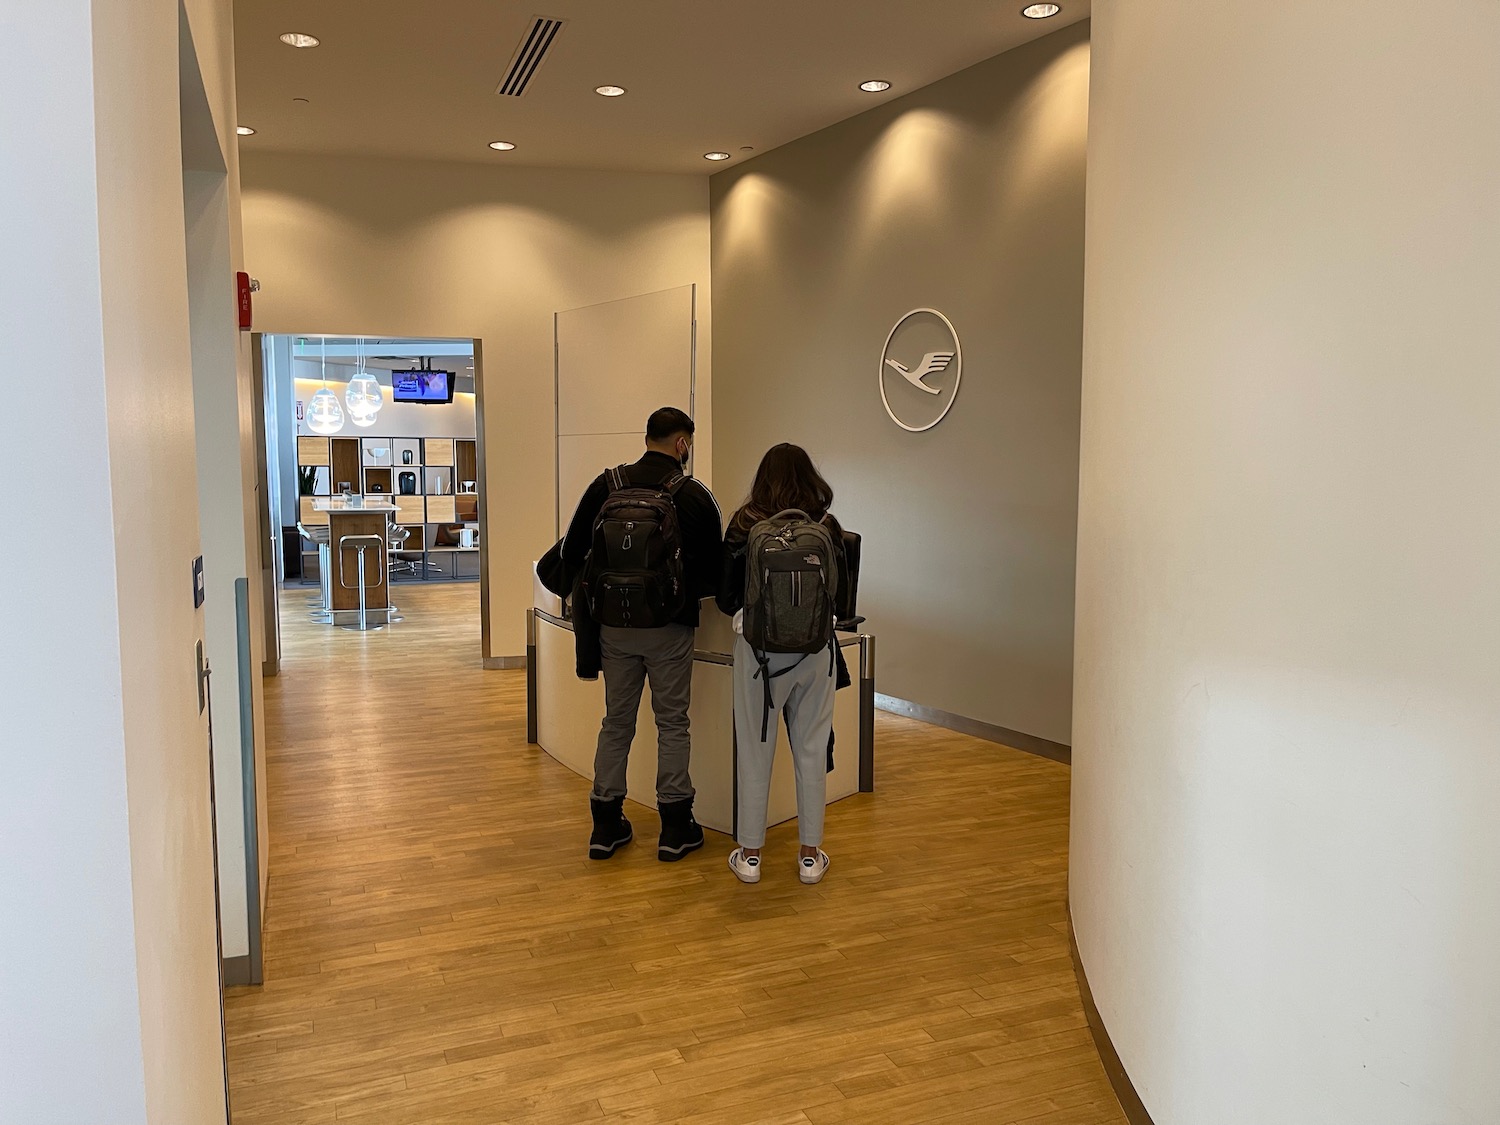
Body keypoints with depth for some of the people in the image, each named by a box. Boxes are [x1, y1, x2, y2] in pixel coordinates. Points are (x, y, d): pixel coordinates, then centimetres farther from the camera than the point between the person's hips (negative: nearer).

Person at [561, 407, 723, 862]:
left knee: (616, 722, 14)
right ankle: (676, 827, 14)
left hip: (613, 627, 3)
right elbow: (713, 571, -3)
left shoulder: (606, 485, 0)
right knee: (672, 723, 9)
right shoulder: (692, 495, -7)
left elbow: (571, 553, 2)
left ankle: (606, 825, 19)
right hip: (668, 628, -3)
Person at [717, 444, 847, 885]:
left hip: (758, 649, -1)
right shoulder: (827, 528, -3)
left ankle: (750, 854, 18)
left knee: (755, 750, 9)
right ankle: (810, 856, 19)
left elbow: (726, 597, -1)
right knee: (811, 750, 11)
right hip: (815, 650, 1)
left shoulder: (744, 527, -6)